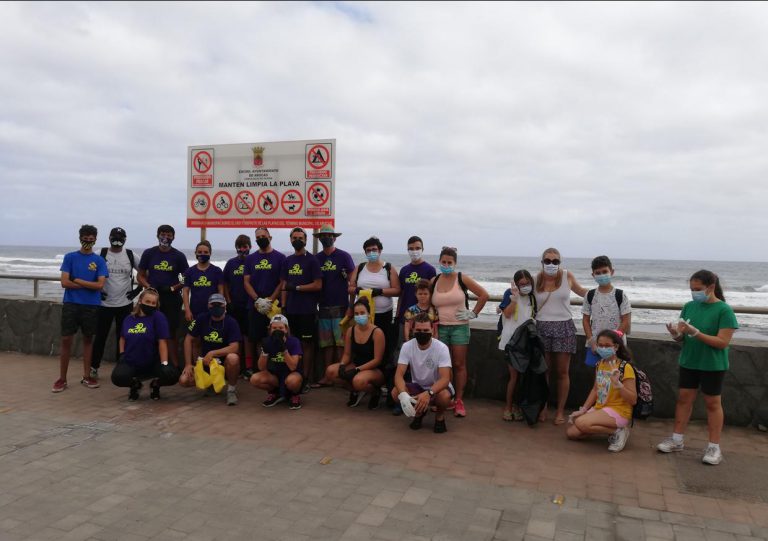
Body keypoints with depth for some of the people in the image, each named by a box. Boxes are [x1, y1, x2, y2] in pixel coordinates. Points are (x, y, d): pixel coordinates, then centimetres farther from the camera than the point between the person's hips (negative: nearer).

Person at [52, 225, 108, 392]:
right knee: (66, 339, -1)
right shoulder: (70, 257, 3)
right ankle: (62, 378, 9)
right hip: (71, 303, -1)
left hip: (91, 305, 1)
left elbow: (100, 285, -8)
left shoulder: (99, 261, 3)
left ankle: (86, 376, 17)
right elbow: (65, 282, -6)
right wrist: (89, 285, -7)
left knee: (88, 339, 9)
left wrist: (77, 280, -7)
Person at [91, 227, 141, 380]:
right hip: (105, 303, -1)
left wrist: (138, 289, 0)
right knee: (100, 336, 5)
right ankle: (94, 367, 19)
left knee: (123, 337, 8)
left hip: (125, 304, 1)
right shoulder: (100, 254, -1)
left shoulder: (131, 256, 2)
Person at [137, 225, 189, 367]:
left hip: (172, 299, -1)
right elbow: (140, 276, 8)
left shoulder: (179, 256, 3)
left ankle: (175, 365, 6)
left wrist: (173, 288, -9)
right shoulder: (149, 253, 5)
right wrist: (149, 287, -10)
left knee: (171, 334, 3)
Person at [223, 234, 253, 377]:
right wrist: (229, 301, 3)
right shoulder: (231, 263, 9)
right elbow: (225, 285, 11)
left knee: (247, 336, -2)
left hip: (249, 305, -3)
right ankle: (238, 367, 18)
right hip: (234, 306, 3)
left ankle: (248, 367, 3)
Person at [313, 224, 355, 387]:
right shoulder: (316, 259, 12)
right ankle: (327, 376, 14)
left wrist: (351, 305, -6)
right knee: (326, 344, 7)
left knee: (341, 343, -4)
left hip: (340, 307, -4)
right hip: (323, 307, 4)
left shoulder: (344, 256, 0)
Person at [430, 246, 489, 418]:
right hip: (440, 328, 2)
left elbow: (484, 295, -3)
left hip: (459, 327, -2)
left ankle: (459, 400, 8)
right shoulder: (434, 281, 4)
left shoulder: (462, 279, -5)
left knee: (459, 364, 1)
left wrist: (473, 313, -4)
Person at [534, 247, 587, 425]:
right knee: (543, 371, 6)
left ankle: (560, 410, 16)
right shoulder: (536, 280, 1)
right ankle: (543, 408, 20)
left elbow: (581, 291, 19)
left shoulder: (567, 276, 1)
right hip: (542, 327, 0)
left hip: (564, 327, 0)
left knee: (562, 372, 5)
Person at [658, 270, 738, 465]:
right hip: (689, 362, 5)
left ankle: (714, 447, 17)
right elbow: (682, 337, 6)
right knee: (684, 398, 10)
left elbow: (722, 342, -19)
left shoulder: (724, 310, -13)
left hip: (713, 365, -5)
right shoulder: (689, 307, 1)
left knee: (712, 403, 7)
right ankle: (677, 440, 20)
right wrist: (676, 334, -17)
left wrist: (695, 333, -28)